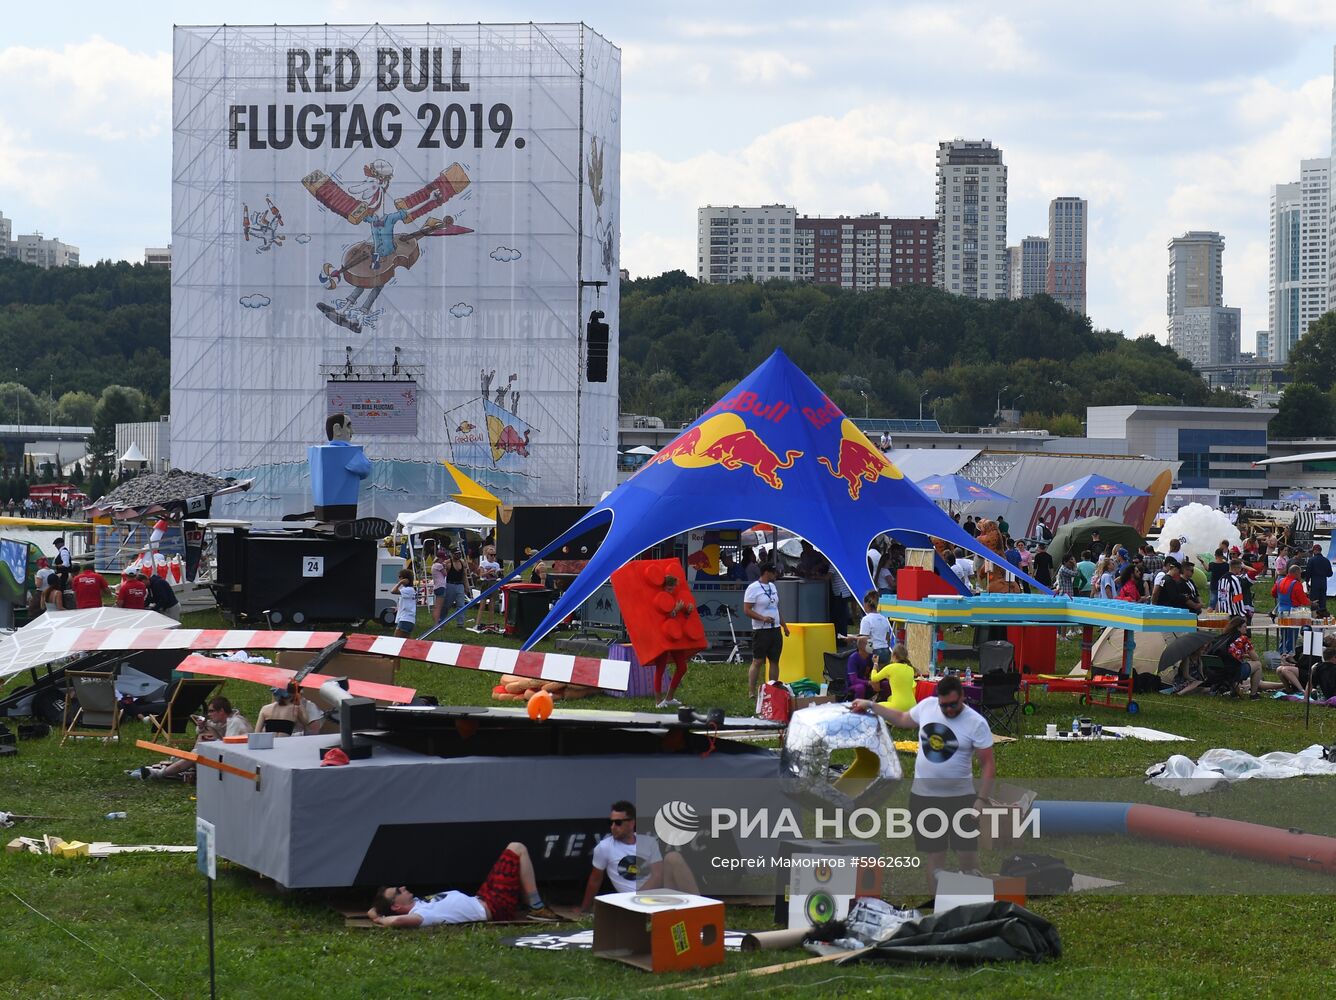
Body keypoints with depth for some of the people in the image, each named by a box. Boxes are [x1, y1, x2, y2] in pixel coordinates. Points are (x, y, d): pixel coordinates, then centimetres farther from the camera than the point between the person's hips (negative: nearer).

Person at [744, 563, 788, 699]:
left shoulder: (772, 587, 14)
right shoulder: (753, 588, -10)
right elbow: (747, 610, -14)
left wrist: (784, 625, 20)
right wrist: (763, 618, -25)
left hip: (775, 629, 8)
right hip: (761, 630, -8)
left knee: (775, 661, 7)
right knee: (757, 661, -8)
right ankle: (751, 692, -7)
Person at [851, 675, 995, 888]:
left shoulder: (977, 723, -13)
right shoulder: (927, 706, -2)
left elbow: (988, 765, -10)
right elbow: (903, 719, 19)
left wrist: (982, 800, -16)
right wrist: (870, 705, 21)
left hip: (960, 797, -3)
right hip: (924, 796, 3)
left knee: (968, 856, -2)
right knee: (934, 855, 10)